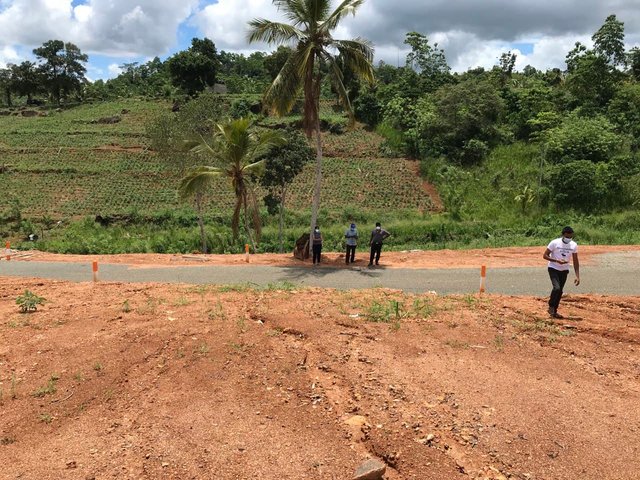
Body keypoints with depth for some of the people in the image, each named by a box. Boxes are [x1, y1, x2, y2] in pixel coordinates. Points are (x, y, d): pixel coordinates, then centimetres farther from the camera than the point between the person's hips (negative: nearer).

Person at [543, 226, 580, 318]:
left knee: (560, 291, 7)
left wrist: (577, 276, -4)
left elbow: (575, 262, 1)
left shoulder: (574, 245, -5)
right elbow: (545, 256, -12)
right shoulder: (555, 243, -16)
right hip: (553, 269, -4)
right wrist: (557, 261, -25)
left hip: (564, 270, 4)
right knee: (556, 288, -21)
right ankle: (551, 306, 1)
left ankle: (554, 311, 21)